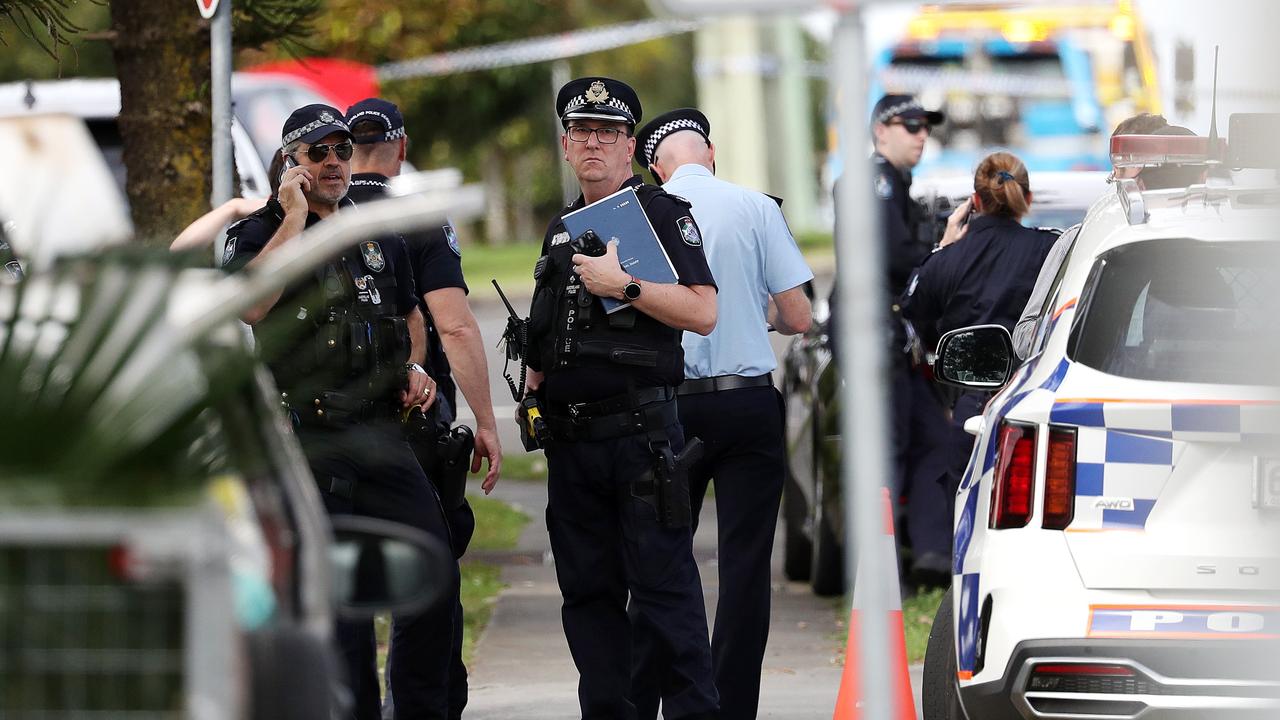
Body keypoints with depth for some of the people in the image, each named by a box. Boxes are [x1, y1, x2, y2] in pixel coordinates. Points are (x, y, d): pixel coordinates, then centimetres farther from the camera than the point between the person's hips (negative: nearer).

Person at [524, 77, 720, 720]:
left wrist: (624, 285, -21)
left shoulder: (662, 214, -3)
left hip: (639, 431, -7)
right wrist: (536, 377, 12)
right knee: (587, 589, 8)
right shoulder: (562, 228, 19)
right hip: (571, 437, 7)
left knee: (663, 584, -9)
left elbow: (702, 312, -14)